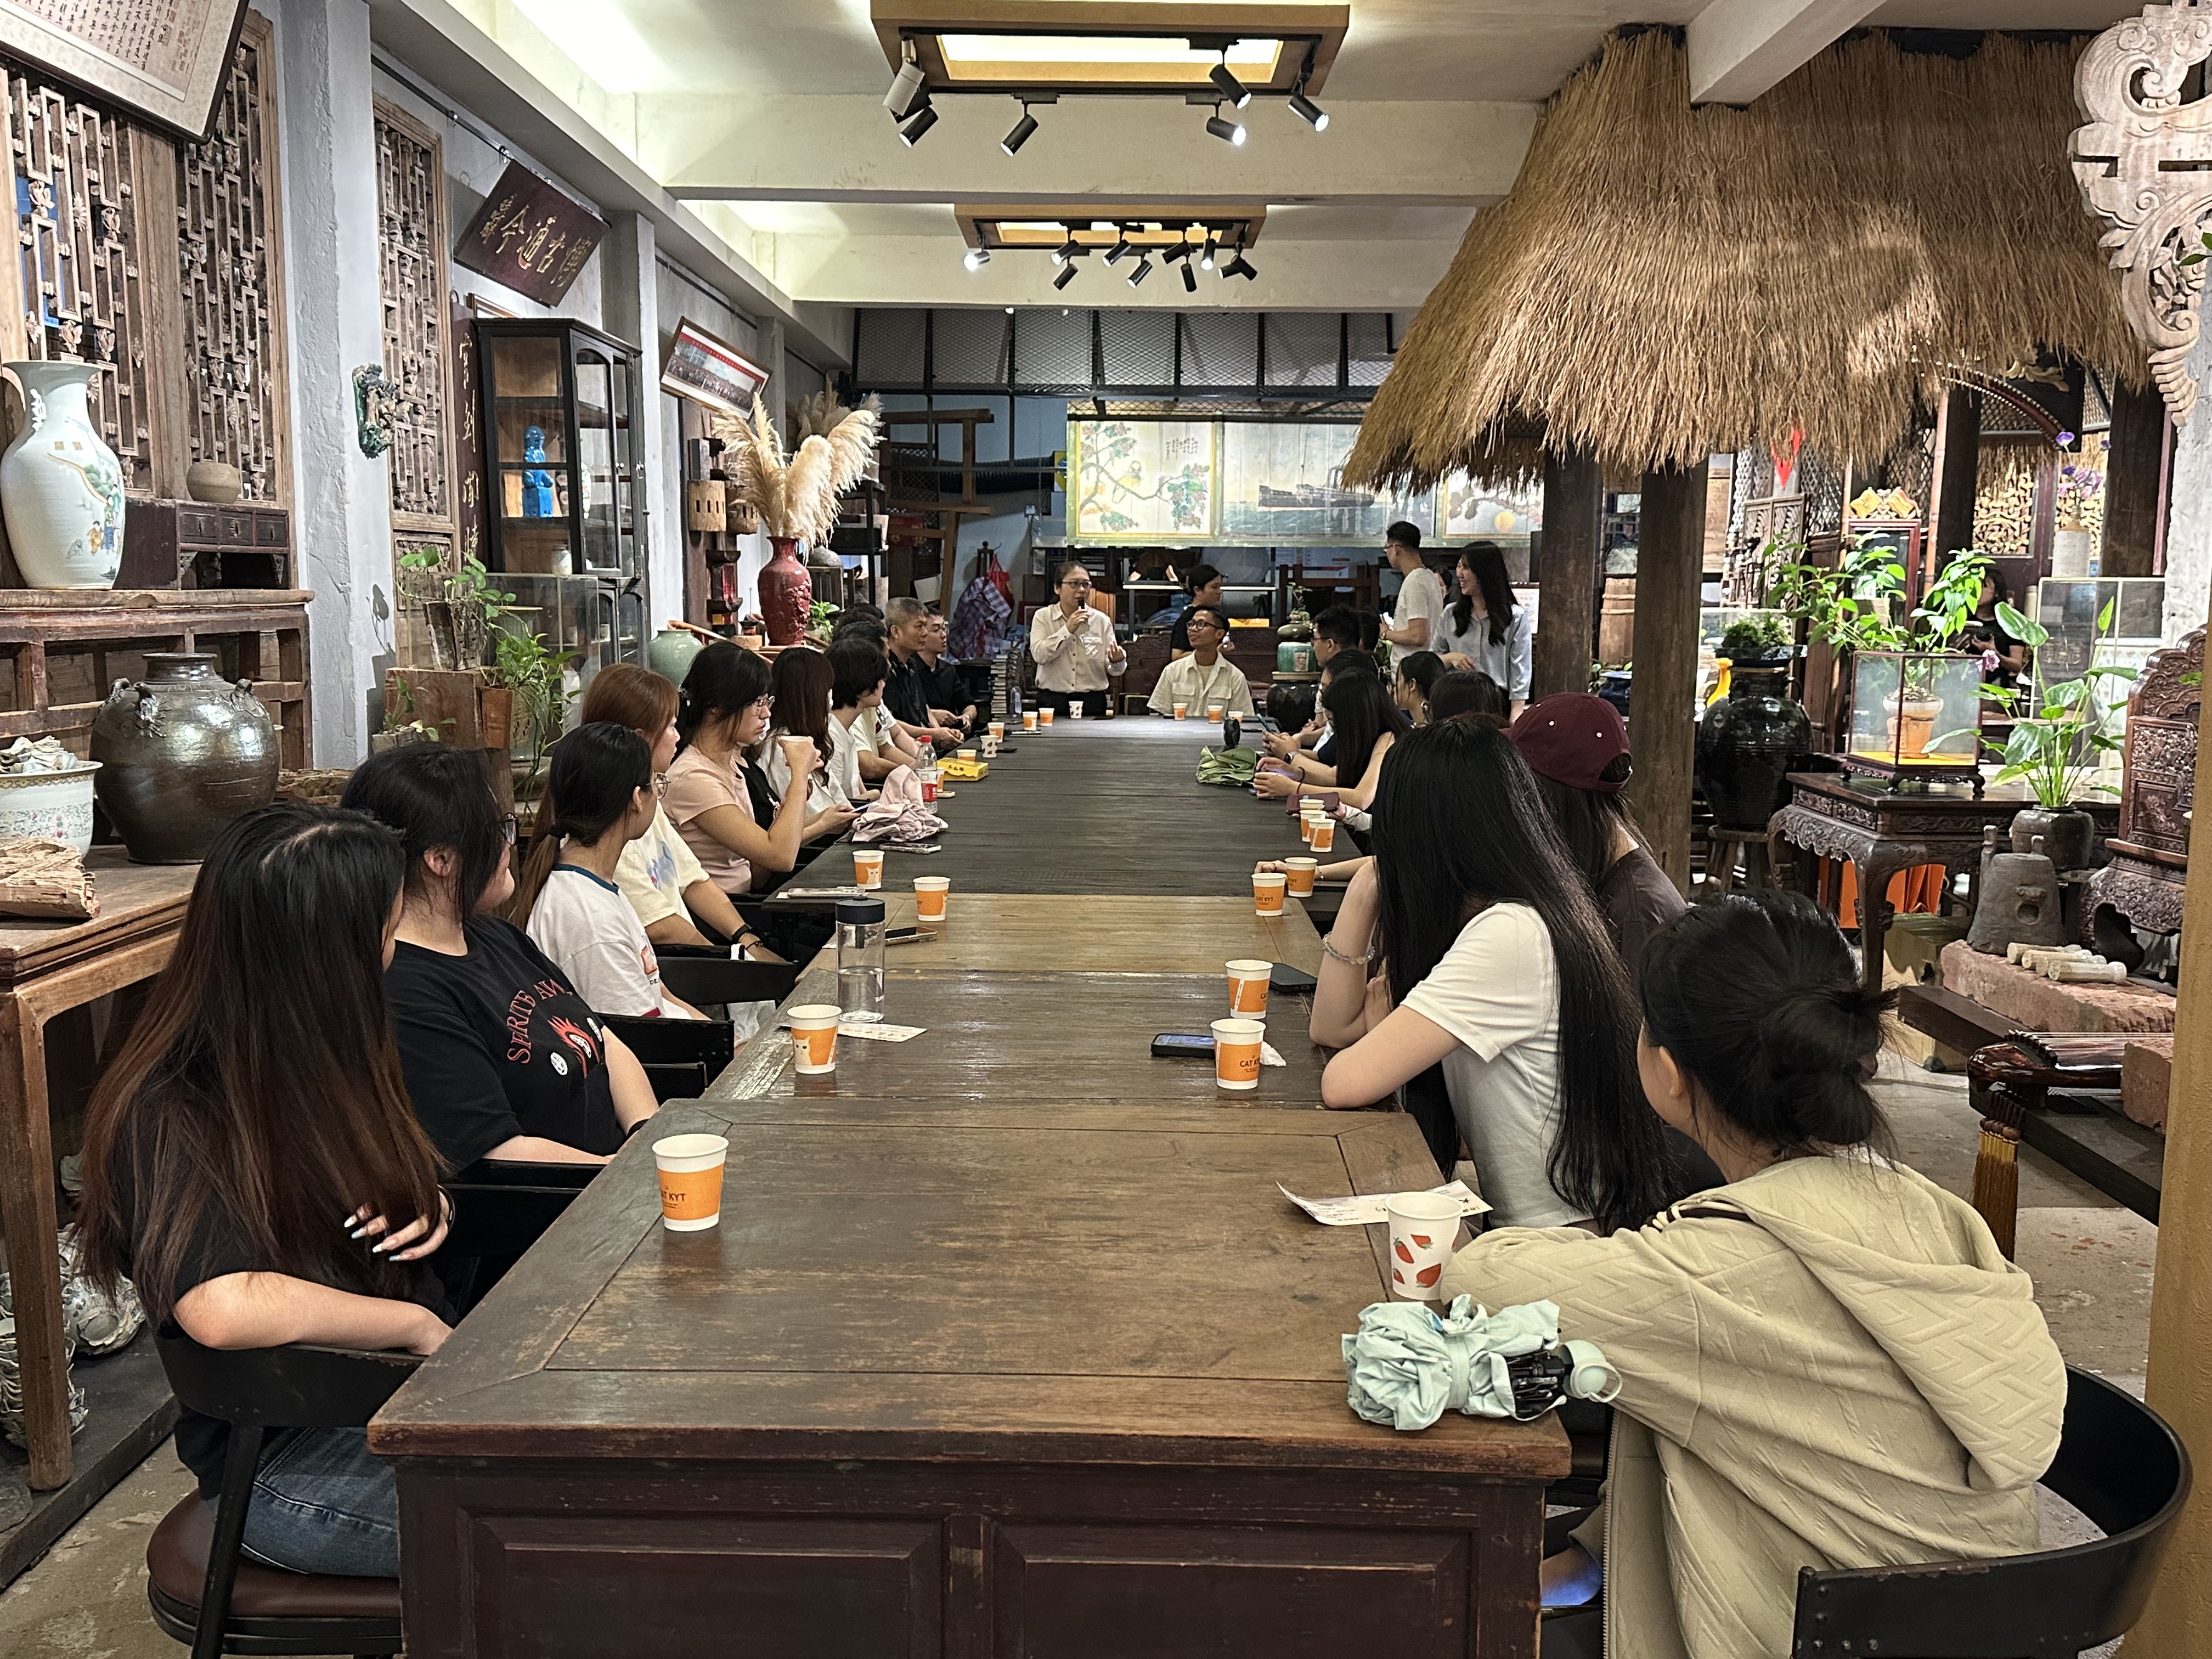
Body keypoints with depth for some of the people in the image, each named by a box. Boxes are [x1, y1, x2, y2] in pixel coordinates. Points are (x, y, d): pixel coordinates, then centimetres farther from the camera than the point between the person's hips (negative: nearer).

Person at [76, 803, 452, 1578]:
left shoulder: (319, 1059, 4)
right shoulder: (171, 1118, -20)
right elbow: (223, 1307, -36)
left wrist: (424, 1205, -3)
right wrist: (421, 1326, -23)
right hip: (285, 1462, -8)